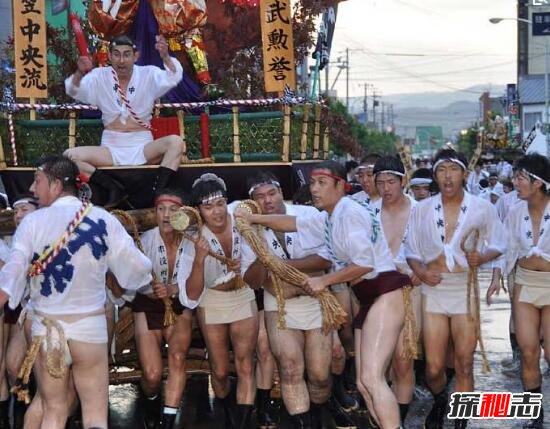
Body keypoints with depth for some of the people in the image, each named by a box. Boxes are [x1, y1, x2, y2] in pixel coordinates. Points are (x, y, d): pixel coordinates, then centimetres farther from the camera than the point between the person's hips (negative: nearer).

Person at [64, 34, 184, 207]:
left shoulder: (149, 74, 2)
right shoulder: (100, 76, 5)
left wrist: (166, 57, -39)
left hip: (142, 148, -1)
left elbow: (173, 78, -16)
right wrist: (80, 73, -33)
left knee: (175, 142, -30)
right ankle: (115, 189, -16)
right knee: (70, 156, -22)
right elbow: (73, 90, -9)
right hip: (110, 148, 1)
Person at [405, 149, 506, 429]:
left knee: (464, 365, 4)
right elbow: (411, 250, 8)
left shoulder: (482, 208, -3)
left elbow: (499, 244, 6)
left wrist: (482, 257, -15)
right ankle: (440, 402, 36)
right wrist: (420, 271, -12)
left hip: (468, 291, -1)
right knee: (434, 367, 3)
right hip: (434, 290, 1)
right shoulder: (421, 209, 2)